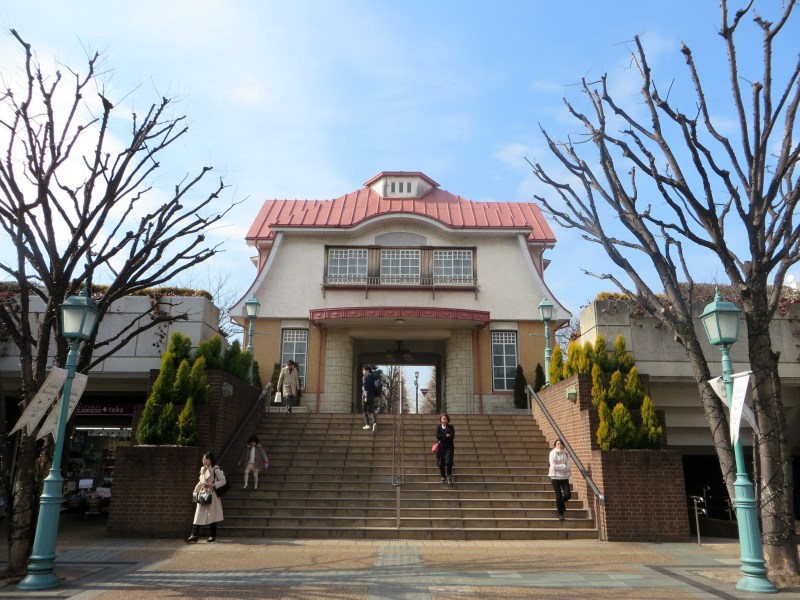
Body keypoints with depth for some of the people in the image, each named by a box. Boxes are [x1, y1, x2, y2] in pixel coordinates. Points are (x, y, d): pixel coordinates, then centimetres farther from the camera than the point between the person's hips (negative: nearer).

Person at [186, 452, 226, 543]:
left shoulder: (215, 469, -9)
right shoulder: (202, 469, 11)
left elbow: (223, 481, -9)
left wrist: (212, 485, -18)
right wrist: (196, 490, 12)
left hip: (212, 495, -6)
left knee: (211, 516, 2)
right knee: (199, 515, -1)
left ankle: (213, 536, 14)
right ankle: (194, 536, -4)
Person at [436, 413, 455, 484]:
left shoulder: (451, 427, 5)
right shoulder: (438, 427, 10)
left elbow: (452, 436, -10)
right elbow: (437, 436, -4)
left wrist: (442, 438, -9)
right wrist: (446, 436, -9)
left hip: (449, 447, -2)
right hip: (441, 447, 2)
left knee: (448, 462, -15)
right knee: (441, 463, 0)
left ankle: (449, 477, -2)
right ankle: (443, 477, 15)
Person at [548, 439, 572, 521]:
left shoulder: (566, 454, 5)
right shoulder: (553, 453, -4)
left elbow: (568, 466, -3)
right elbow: (553, 466, -13)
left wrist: (558, 466, -13)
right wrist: (563, 466, -9)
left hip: (564, 477, 3)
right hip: (555, 477, -3)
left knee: (568, 494, -6)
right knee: (559, 496, -1)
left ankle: (561, 502, 30)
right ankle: (560, 514, 15)